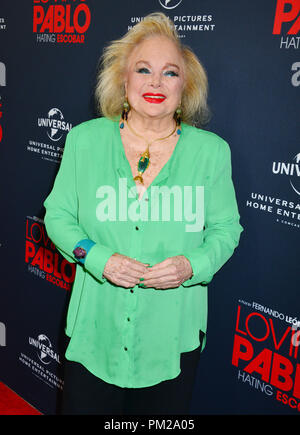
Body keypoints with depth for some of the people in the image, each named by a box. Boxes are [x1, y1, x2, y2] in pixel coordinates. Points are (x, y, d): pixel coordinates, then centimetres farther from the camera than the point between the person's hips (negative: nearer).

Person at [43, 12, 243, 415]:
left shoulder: (211, 150, -4)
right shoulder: (85, 140, -3)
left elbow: (226, 227, 3)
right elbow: (58, 215, 2)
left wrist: (193, 265, -17)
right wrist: (97, 257, -16)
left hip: (173, 333, 0)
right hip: (96, 328, 1)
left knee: (164, 412, 19)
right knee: (83, 406, 16)